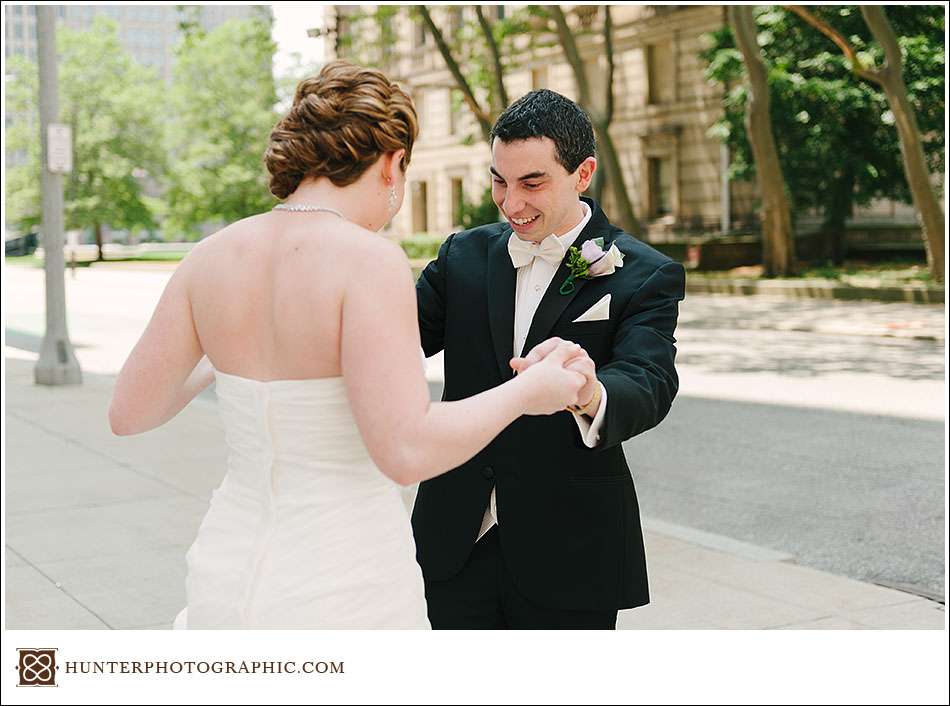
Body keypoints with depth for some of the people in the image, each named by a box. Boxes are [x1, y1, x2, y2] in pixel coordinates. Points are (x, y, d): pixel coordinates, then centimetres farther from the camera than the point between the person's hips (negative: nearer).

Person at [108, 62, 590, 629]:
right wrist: (526, 391, -10)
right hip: (346, 591, -5)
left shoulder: (214, 256, -1)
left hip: (229, 580, 6)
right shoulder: (368, 260, -18)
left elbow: (129, 413, 4)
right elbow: (405, 450, -26)